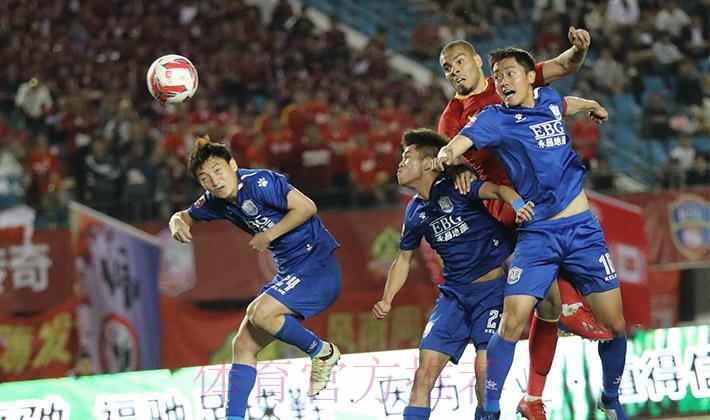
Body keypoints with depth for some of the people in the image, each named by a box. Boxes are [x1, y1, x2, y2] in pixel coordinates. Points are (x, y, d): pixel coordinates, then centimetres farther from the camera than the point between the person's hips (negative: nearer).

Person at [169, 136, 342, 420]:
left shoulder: (259, 183, -18)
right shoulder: (217, 202, 6)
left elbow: (306, 207, -23)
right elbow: (184, 216, 22)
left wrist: (268, 235, -18)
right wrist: (177, 224, -2)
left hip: (317, 264, -9)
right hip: (289, 271, 9)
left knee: (260, 313, -27)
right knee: (243, 345, 3)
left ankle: (323, 353, -4)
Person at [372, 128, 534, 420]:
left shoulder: (455, 187, -11)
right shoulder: (415, 212, 8)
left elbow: (496, 189, -26)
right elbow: (404, 258, 20)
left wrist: (517, 204, -48)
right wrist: (386, 300, 9)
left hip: (494, 288, -6)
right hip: (455, 294, 6)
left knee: (485, 369, -15)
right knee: (426, 368, -5)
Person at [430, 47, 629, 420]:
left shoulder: (549, 100, 9)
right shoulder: (496, 118, -5)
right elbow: (465, 138, -25)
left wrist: (592, 106, 53)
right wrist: (448, 154, -47)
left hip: (584, 230, 3)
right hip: (537, 235, -3)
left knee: (615, 325, 2)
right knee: (512, 322, -17)